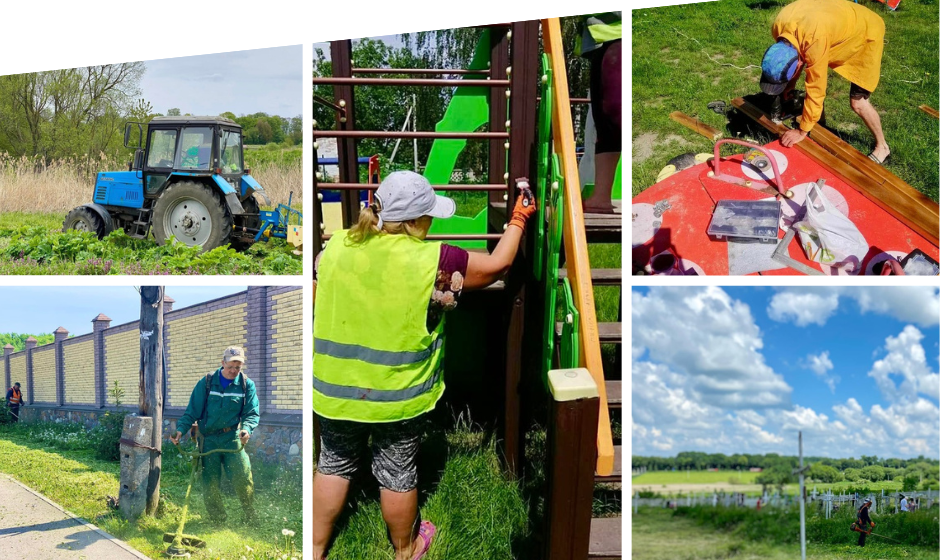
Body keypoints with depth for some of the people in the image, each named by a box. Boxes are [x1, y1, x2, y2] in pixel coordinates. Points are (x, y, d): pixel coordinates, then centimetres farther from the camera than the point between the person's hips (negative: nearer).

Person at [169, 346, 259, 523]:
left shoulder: (247, 385, 2)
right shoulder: (206, 383, 1)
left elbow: (252, 413, 0)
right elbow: (192, 411, 3)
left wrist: (246, 429, -21)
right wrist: (181, 429, -11)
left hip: (232, 437, -1)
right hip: (208, 439, 1)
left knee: (243, 477, -14)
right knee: (210, 483, 2)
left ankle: (251, 517, 2)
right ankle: (218, 521, 17)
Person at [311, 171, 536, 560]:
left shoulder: (335, 246, -9)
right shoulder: (434, 261, -19)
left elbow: (314, 301, 5)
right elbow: (497, 265, -5)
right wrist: (519, 218, 9)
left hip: (335, 389, 3)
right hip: (397, 396, -3)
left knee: (334, 464, 22)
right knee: (397, 474, 17)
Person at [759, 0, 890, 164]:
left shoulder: (815, 40, -43)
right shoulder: (779, 26, -23)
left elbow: (815, 90, -32)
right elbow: (793, 55, 2)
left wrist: (803, 131, -24)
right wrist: (791, 83, 1)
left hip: (866, 32, -7)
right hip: (842, 26, 7)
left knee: (857, 102, -9)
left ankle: (882, 147, 11)